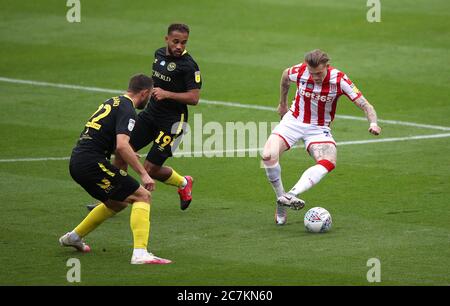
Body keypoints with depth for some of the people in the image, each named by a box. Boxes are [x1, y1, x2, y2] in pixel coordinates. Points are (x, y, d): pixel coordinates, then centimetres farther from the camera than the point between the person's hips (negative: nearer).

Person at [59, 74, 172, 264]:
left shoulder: (113, 102, 20)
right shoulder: (127, 110, -10)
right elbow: (122, 146, -23)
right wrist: (143, 174, -20)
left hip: (77, 163, 10)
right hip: (91, 162, -10)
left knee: (118, 203, 27)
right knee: (142, 196, -9)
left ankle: (74, 237, 37)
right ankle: (140, 253, -23)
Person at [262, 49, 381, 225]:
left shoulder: (339, 80, -20)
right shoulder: (300, 71, -15)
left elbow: (365, 105, -21)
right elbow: (285, 75, 11)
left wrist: (373, 123, -41)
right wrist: (282, 103, 20)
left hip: (319, 128, -1)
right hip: (293, 121, 1)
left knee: (328, 163, -32)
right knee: (268, 156, -24)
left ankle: (292, 194, -45)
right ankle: (280, 199, -9)